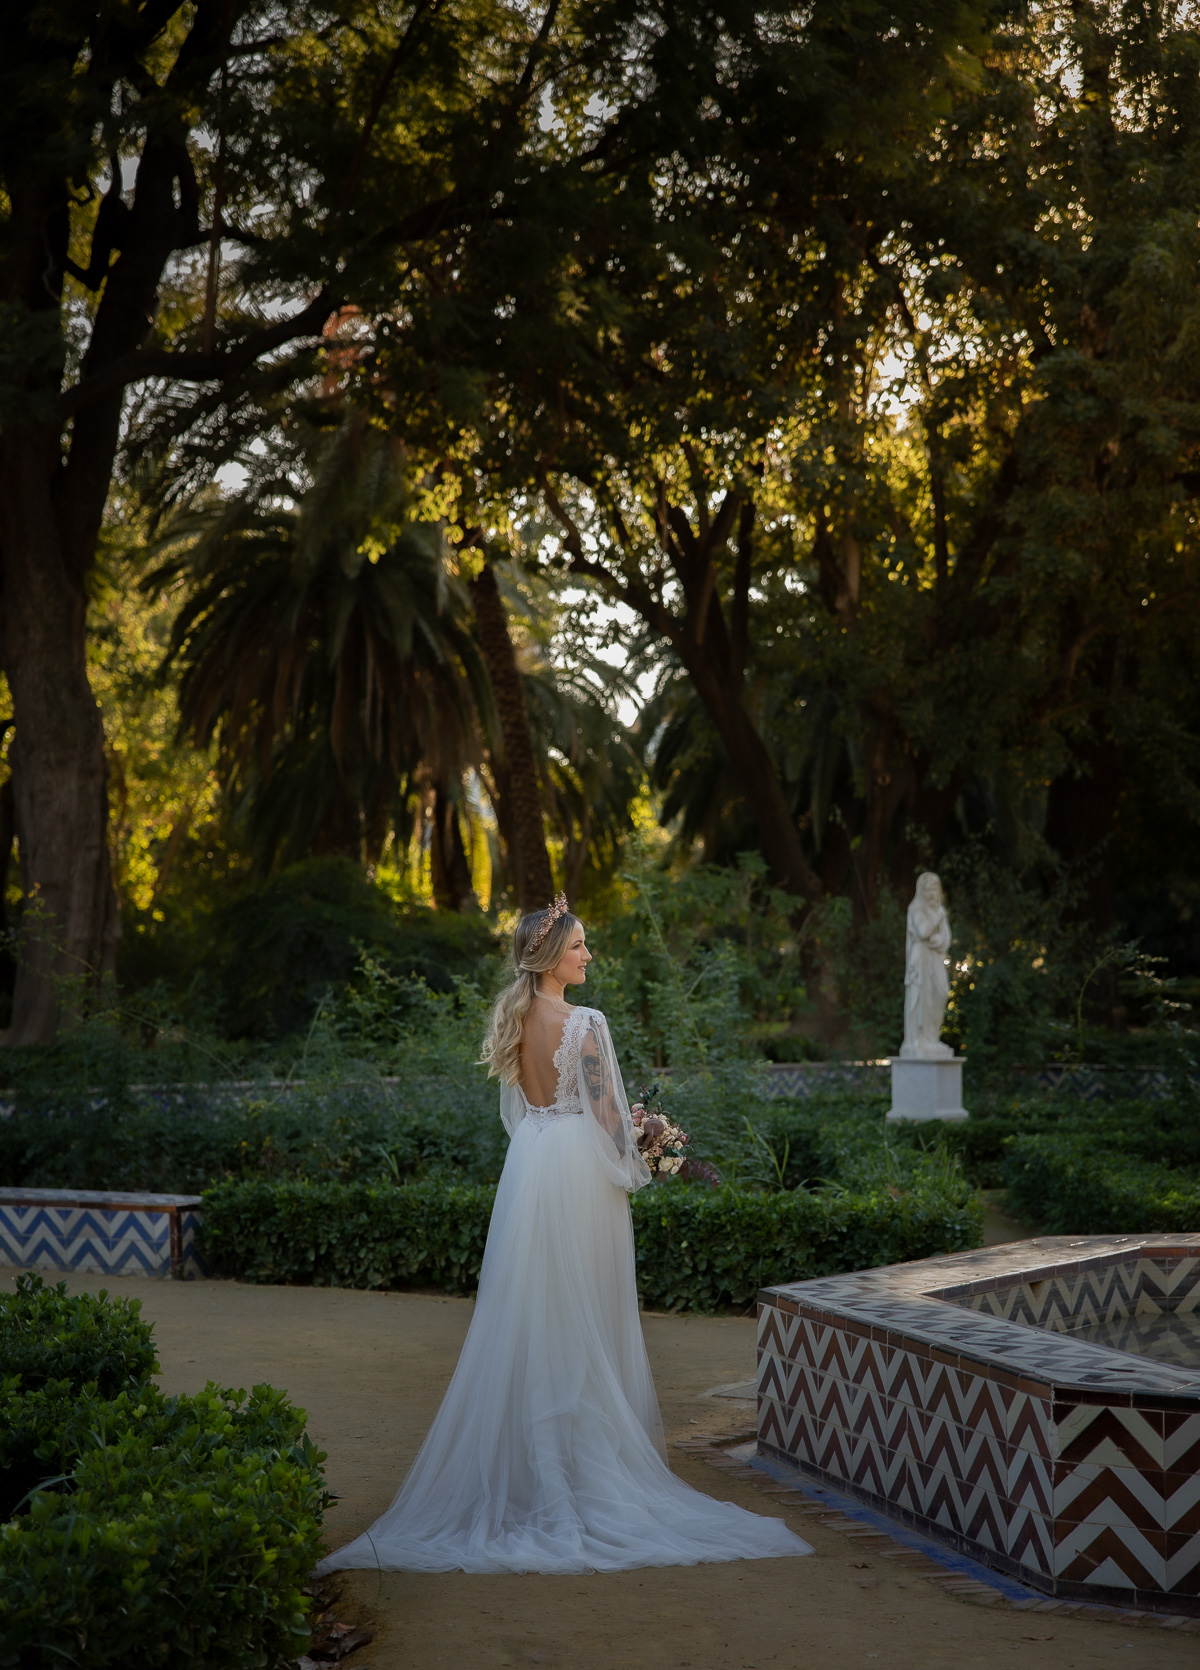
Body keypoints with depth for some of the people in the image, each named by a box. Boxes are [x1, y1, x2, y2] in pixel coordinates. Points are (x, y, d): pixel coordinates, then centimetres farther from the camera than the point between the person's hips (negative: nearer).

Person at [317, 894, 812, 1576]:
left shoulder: (513, 1019, 5)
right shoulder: (585, 1022, -15)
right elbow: (605, 1109, -13)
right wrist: (629, 1169, 0)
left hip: (527, 1158, 6)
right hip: (580, 1160, -6)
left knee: (531, 1307, 11)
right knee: (585, 1308, 2)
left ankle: (532, 1454, 16)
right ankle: (590, 1442, 9)